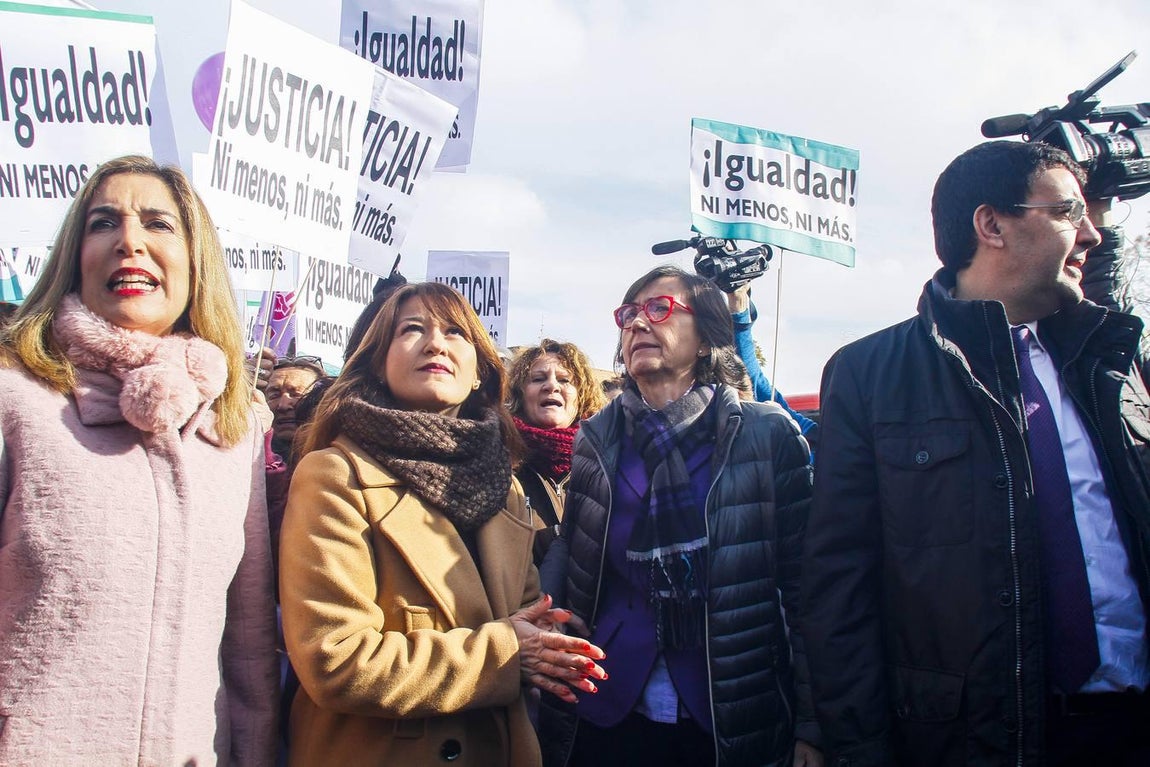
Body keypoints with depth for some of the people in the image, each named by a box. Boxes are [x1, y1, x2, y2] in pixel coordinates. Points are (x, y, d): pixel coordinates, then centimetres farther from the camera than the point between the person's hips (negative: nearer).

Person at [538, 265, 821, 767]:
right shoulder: (597, 440, 4)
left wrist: (810, 724, -5)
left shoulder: (767, 434, -3)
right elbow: (568, 564, 11)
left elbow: (802, 584, -3)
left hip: (735, 721, -2)